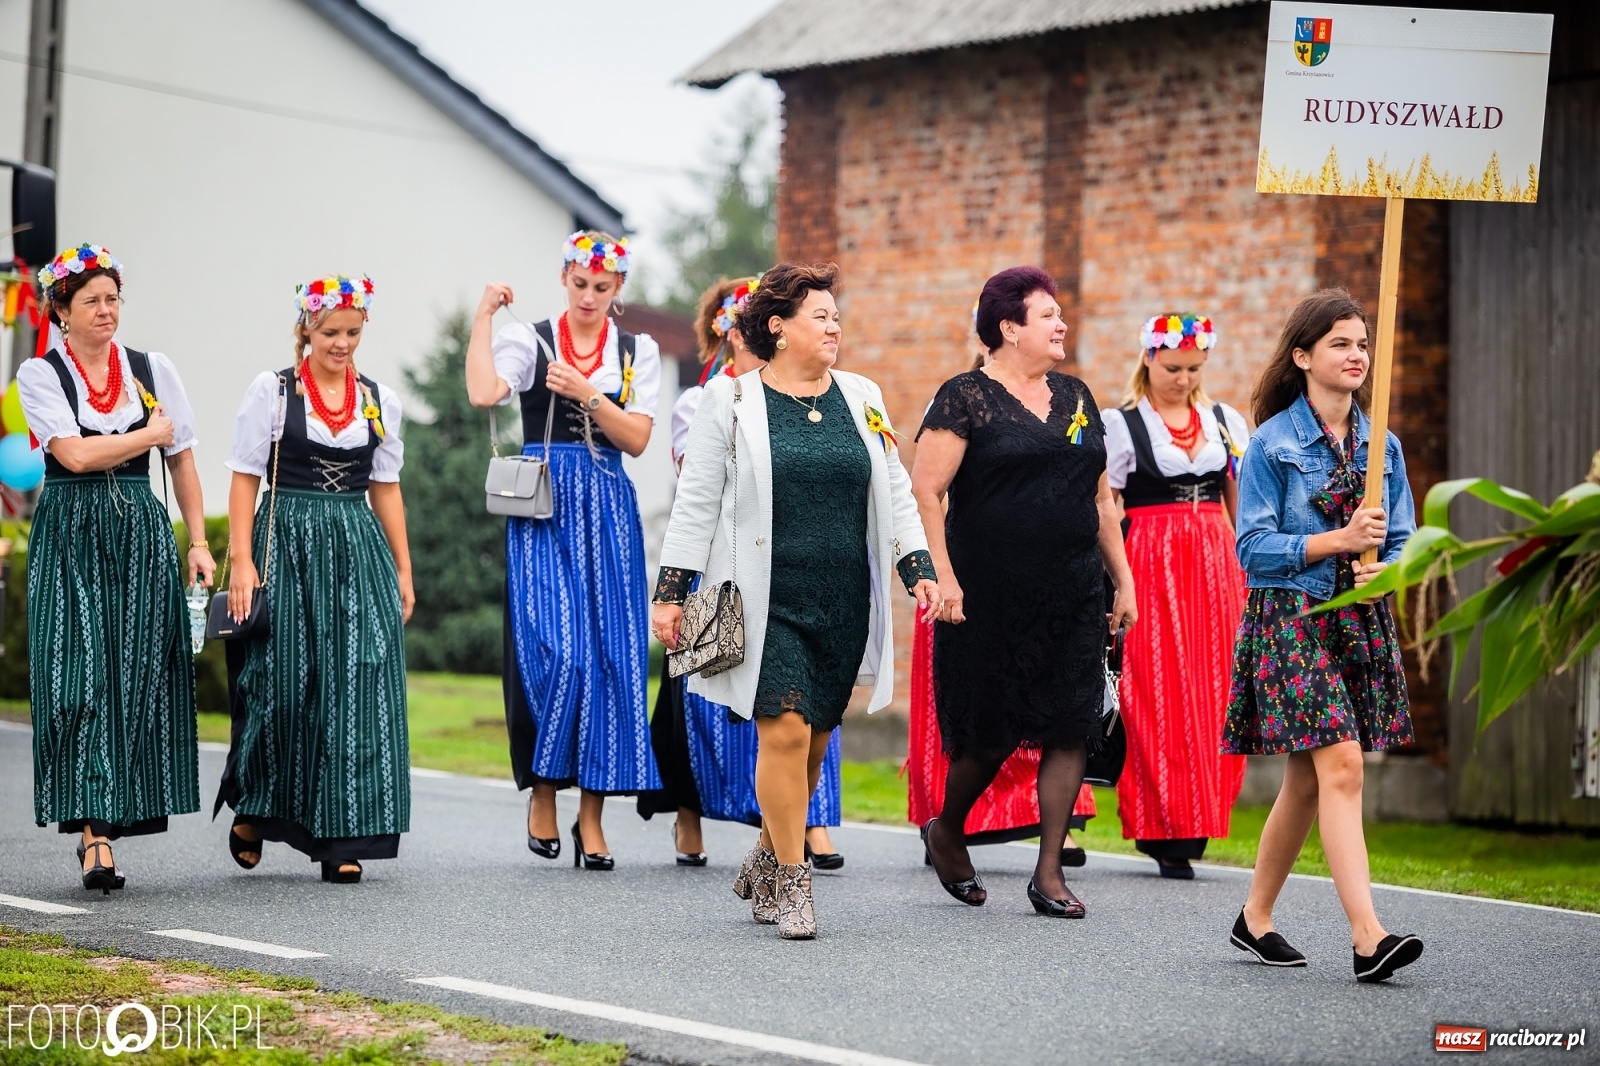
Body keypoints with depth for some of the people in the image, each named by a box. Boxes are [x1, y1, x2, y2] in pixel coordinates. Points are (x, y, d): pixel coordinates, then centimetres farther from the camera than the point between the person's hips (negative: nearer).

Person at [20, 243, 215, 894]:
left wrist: (199, 542, 8)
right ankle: (93, 833, -11)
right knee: (80, 679, -10)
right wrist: (150, 433, -1)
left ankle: (101, 825, 5)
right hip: (70, 539, -3)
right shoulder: (39, 375, 2)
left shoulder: (153, 370, 10)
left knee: (138, 683, -4)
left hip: (143, 535, 3)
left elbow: (182, 462, 14)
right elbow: (75, 454, -11)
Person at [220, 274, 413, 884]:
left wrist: (403, 572, 12)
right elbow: (245, 479, -1)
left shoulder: (380, 400, 11)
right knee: (279, 685, -3)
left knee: (357, 690, -4)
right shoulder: (270, 390, 2)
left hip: (359, 552, 3)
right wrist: (241, 560, -10)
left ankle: (343, 839, 1)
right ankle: (250, 810, 23)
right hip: (287, 543, -3)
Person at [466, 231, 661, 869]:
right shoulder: (528, 340, 4)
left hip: (608, 511, 3)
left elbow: (637, 439, 1)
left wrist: (588, 393, -11)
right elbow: (483, 393, -16)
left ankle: (591, 817, 4)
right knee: (555, 651, -14)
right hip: (542, 508, -2)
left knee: (610, 658, -2)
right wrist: (483, 318, -9)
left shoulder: (637, 351, 11)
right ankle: (542, 792, 4)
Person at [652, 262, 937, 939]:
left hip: (843, 604, 4)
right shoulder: (732, 399, 1)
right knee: (785, 731, -13)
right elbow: (696, 501, 1)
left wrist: (918, 567, 6)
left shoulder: (862, 399, 13)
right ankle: (791, 883, -2)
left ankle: (763, 867, 26)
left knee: (816, 739, 7)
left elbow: (895, 492, 17)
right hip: (767, 600, -4)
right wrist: (671, 590, -3)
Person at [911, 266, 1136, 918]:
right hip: (990, 597, -5)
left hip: (1073, 596, 5)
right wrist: (944, 577, -18)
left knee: (1070, 729, -1)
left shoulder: (1076, 398, 14)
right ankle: (946, 832, 27)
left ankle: (1049, 873, 6)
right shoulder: (966, 397, -5)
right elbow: (925, 492, -10)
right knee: (992, 731, 1)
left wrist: (1123, 581, 15)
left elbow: (1101, 499, 19)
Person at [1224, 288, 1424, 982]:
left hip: (1361, 622, 6)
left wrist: (1382, 570, -11)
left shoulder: (1381, 445, 11)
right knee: (1341, 765, -16)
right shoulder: (1271, 443, -4)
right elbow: (1254, 547, -8)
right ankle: (1367, 937, -21)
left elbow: (1402, 541, 11)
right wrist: (1338, 540, -17)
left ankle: (1255, 919, 25)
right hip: (1290, 619, -6)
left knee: (1308, 779, 11)